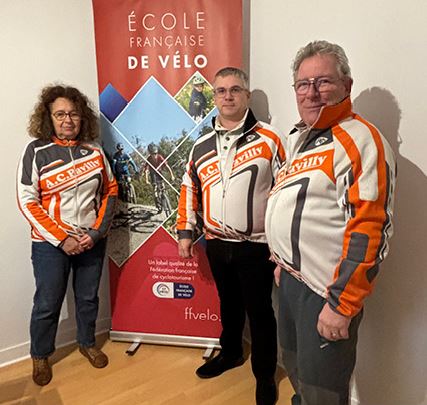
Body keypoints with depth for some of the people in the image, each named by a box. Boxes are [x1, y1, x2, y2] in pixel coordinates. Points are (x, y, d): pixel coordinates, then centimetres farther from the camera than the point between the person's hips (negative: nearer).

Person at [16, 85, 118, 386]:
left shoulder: (94, 149, 0)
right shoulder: (36, 151, -8)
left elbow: (110, 192, 3)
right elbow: (28, 202, -10)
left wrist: (97, 232, -7)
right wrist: (61, 238, -15)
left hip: (92, 241, 3)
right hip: (50, 244, -2)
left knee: (88, 298, 17)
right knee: (47, 304, 10)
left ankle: (88, 343, 42)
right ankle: (40, 356, 36)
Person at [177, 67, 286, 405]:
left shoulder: (268, 140, -8)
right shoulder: (202, 145, 6)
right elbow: (189, 189, 12)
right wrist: (185, 232, 8)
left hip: (257, 246, -4)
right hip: (217, 244, 5)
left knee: (259, 311, 7)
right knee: (228, 302, 22)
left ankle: (265, 375, 29)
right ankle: (230, 352, 46)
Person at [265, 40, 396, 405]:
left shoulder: (360, 141, -17)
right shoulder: (300, 138, 12)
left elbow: (369, 229, -23)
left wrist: (341, 304, -22)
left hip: (326, 290, -8)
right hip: (291, 279, 9)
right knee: (295, 369, 26)